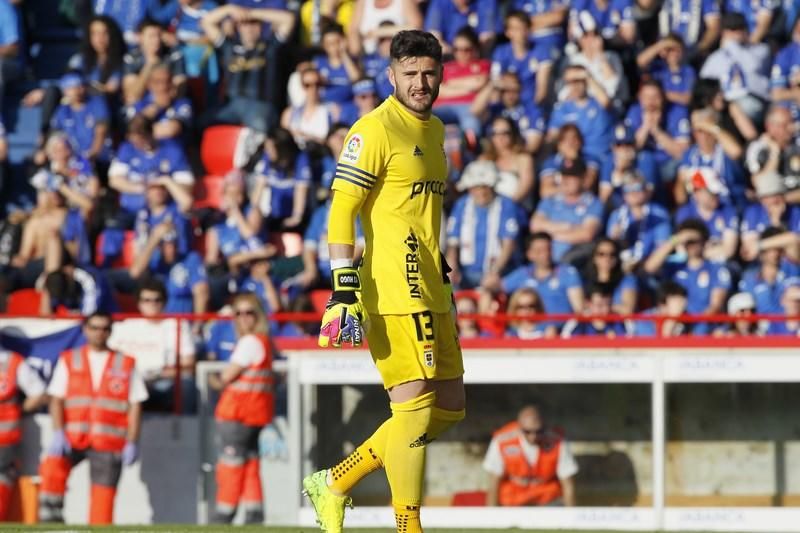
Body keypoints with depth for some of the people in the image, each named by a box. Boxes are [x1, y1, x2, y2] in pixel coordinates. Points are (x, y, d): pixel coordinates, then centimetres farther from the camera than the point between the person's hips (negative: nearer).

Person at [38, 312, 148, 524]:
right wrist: (58, 433, -10)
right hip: (73, 438, 0)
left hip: (109, 442, 0)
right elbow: (56, 399, 5)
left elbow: (135, 406, 7)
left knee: (103, 495, -4)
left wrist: (132, 443, -3)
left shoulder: (126, 365, 10)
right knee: (52, 467, -27)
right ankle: (51, 522, -19)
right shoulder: (68, 361, 12)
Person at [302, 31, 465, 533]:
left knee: (450, 408, 10)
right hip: (392, 292, -9)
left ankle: (335, 483, 18)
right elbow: (342, 209, -14)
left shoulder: (434, 130, 18)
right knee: (415, 407, -10)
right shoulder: (376, 130, -9)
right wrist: (345, 290, -21)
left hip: (429, 294, 9)